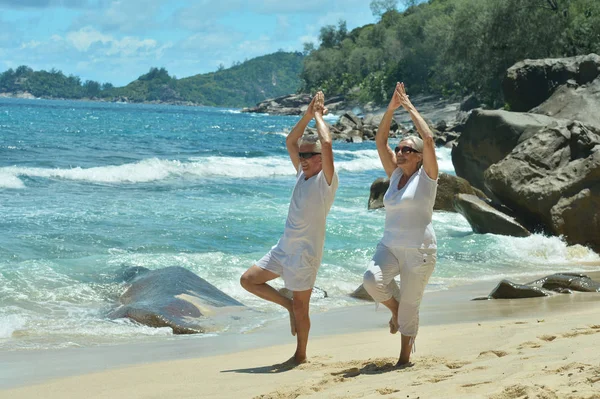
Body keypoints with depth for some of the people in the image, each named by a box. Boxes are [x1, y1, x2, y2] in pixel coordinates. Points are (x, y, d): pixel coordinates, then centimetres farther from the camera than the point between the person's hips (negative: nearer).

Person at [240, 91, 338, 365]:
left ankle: (301, 357, 17)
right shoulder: (302, 174, 10)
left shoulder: (326, 179, -12)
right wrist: (307, 115, 5)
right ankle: (288, 305, 20)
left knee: (300, 308, 3)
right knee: (248, 280, 9)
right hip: (283, 248, 8)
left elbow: (326, 143, -24)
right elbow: (290, 142, 14)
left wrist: (319, 115, -10)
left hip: (305, 254, -8)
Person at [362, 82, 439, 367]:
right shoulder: (395, 175, 11)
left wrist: (410, 107, -10)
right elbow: (380, 140, 8)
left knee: (409, 307, 0)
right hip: (390, 246, 5)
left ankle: (405, 359, 17)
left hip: (418, 251, -4)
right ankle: (395, 309, 7)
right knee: (371, 279, -24)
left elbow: (428, 139, -17)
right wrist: (391, 107, 0)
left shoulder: (426, 177, -4)